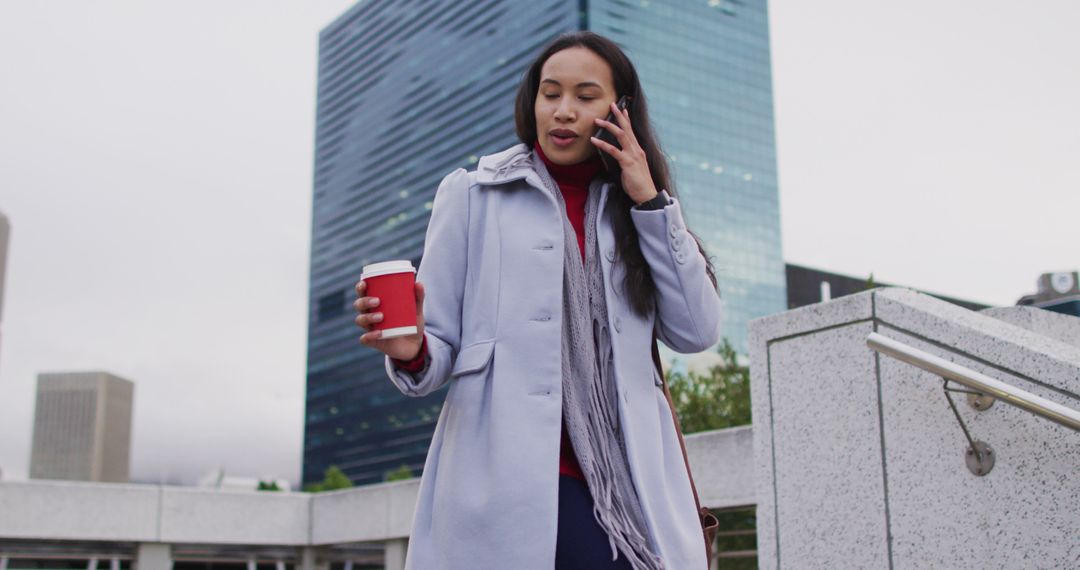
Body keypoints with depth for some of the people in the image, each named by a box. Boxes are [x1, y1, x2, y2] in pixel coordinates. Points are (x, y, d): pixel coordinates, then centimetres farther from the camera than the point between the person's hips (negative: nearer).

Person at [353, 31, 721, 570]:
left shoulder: (633, 212, 17)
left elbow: (696, 332, 4)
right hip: (507, 486, -2)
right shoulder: (473, 194, 8)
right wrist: (412, 353, -20)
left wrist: (650, 201, 2)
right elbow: (442, 349, 3)